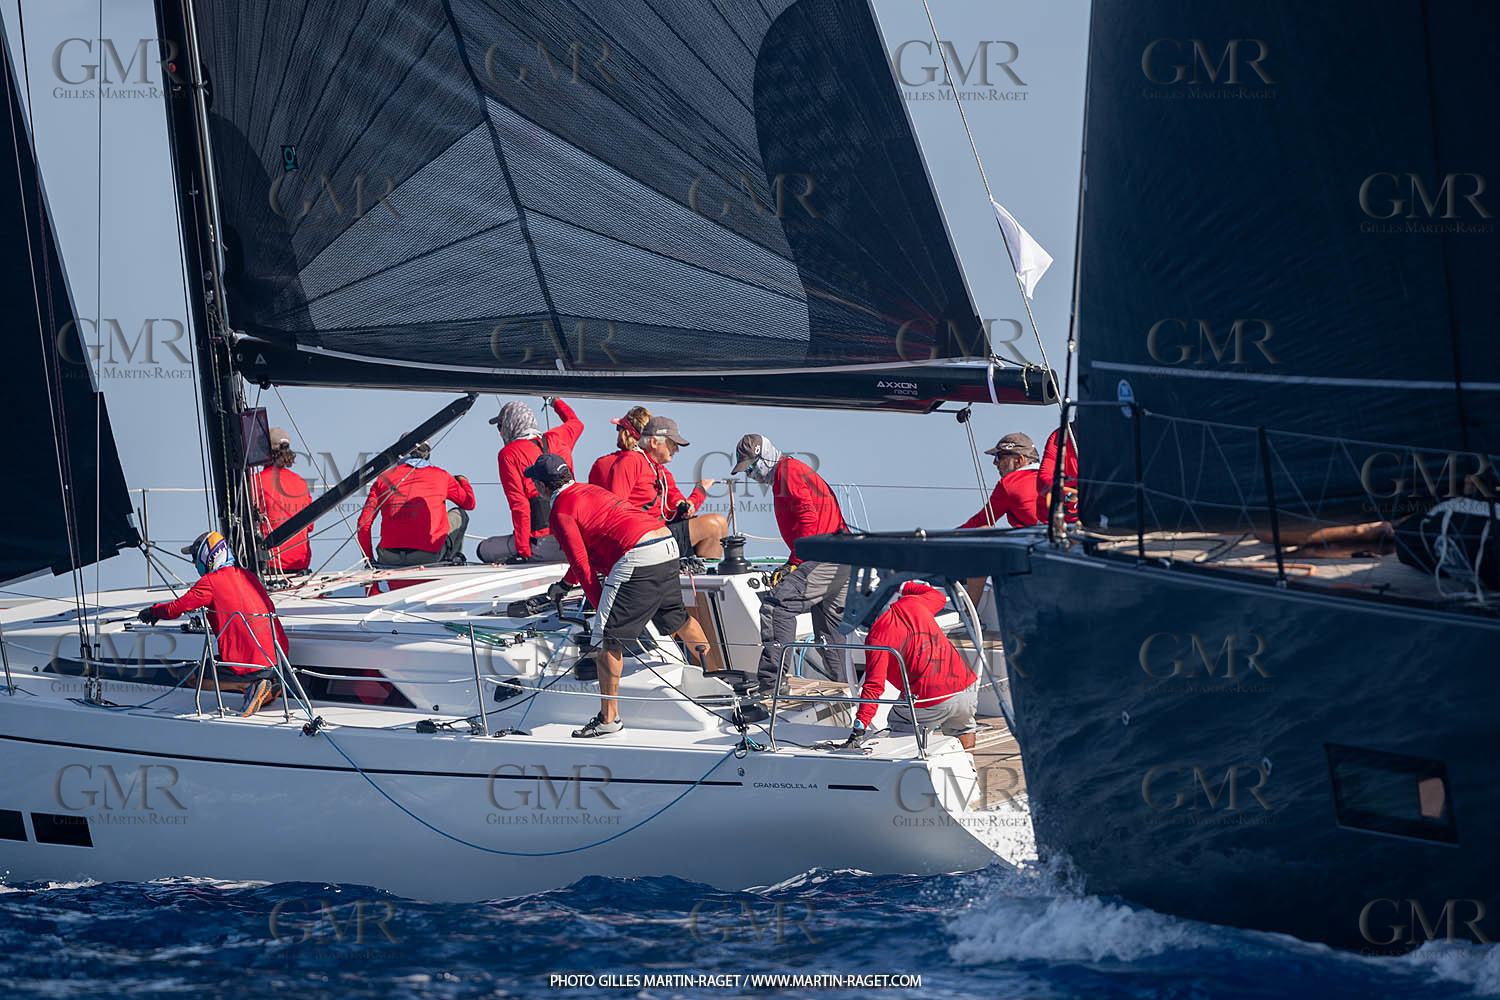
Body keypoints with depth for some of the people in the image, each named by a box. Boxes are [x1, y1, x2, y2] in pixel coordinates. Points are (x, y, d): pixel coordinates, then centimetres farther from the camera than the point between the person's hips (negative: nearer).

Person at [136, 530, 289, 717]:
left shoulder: (210, 581, -8)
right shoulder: (247, 575, 14)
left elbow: (175, 609, -4)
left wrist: (152, 611, 16)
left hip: (247, 663, -8)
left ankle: (251, 685, -7)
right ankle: (269, 684, 10)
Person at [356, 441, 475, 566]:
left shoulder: (384, 477, 10)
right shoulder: (441, 476, 8)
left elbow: (364, 523, 6)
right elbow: (469, 503, 23)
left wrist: (368, 558, 18)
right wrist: (462, 481, 45)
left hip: (389, 559, 3)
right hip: (427, 556, -3)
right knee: (460, 515, 25)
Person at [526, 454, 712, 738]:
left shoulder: (560, 513, -1)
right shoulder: (589, 490, 26)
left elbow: (583, 566, -4)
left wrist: (601, 610, 1)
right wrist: (565, 584, 49)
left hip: (638, 559, -9)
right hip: (668, 546, 9)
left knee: (609, 636, -5)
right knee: (677, 619, 29)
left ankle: (609, 718, -4)